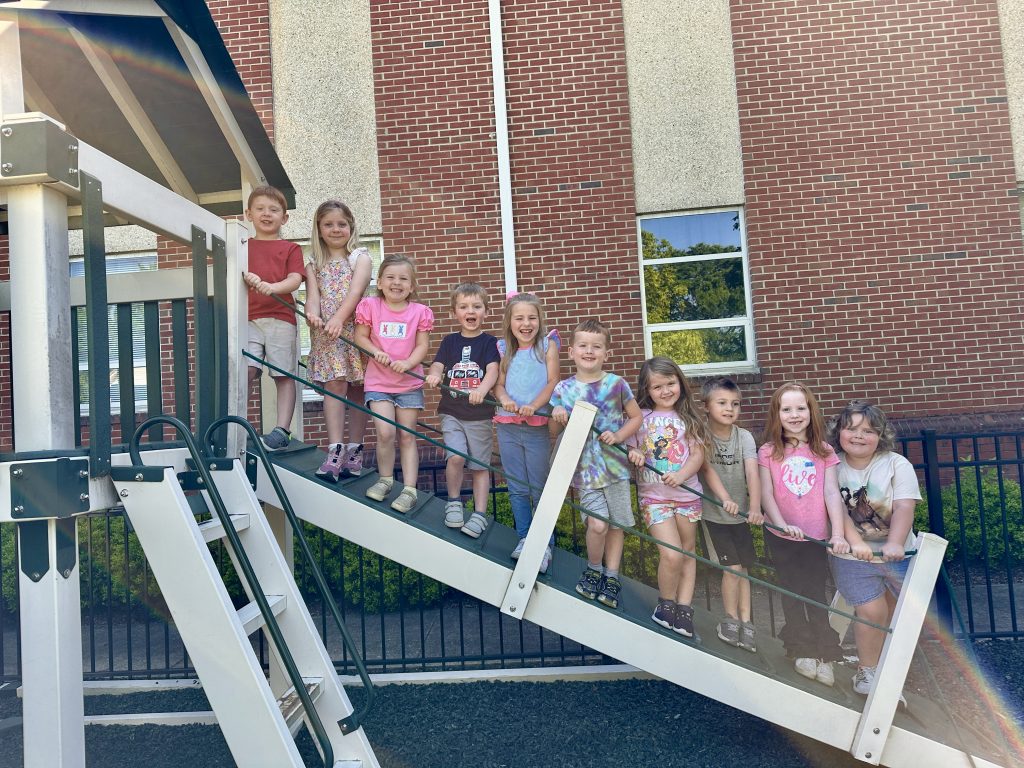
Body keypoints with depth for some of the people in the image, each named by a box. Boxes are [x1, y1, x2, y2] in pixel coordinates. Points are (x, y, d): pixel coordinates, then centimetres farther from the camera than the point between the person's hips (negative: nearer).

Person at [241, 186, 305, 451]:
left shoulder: (290, 248, 13)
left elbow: (295, 280, -1)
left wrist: (272, 287, -20)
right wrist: (246, 276, -15)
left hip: (281, 318, -1)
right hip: (248, 317, 1)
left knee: (284, 375, -1)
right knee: (246, 370, -13)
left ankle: (282, 429, 1)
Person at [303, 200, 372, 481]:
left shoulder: (360, 257, 7)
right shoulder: (314, 263, 15)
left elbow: (355, 291, -9)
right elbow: (312, 293, -1)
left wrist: (338, 318, -25)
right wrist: (312, 314, -25)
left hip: (355, 328, -1)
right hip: (325, 332, 1)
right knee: (334, 386, -8)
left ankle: (354, 450, 8)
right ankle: (335, 451, -11)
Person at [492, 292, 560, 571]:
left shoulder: (547, 343, 1)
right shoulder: (503, 348, 9)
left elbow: (553, 381, -6)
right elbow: (499, 384, 7)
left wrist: (533, 406, -21)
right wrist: (505, 399, -16)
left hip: (537, 425, -3)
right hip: (507, 425, 3)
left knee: (539, 487, 4)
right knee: (517, 488, 10)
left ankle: (545, 543, 17)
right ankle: (524, 538, 24)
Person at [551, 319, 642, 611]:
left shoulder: (616, 384, -3)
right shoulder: (563, 389, 0)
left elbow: (636, 417, 7)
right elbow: (556, 430, 8)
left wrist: (618, 436, -10)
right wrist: (557, 418, -14)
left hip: (614, 464, 1)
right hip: (584, 467, -1)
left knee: (616, 523, 9)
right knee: (597, 523, -11)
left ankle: (611, 576, 27)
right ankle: (594, 569, 16)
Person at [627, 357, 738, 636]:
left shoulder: (688, 418, 5)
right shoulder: (640, 417, 1)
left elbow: (698, 456, -1)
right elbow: (629, 450, 5)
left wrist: (680, 475, -19)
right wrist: (633, 454, -19)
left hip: (687, 494, 3)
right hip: (654, 496, -3)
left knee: (688, 552, 10)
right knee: (672, 554, -13)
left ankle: (683, 608, 21)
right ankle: (666, 603, 10)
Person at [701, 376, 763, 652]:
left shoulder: (744, 437, -8)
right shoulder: (701, 435, -11)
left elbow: (752, 473, -20)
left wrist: (755, 508, -34)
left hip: (740, 513, 2)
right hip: (713, 513, -2)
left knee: (742, 569, 11)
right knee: (732, 568, -4)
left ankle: (745, 622, 24)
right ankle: (730, 619, 17)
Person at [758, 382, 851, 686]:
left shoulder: (823, 452, -1)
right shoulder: (768, 452, -5)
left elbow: (832, 493, -7)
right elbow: (766, 494, -8)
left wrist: (838, 534, -14)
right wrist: (783, 524, -21)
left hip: (816, 536, 1)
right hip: (782, 536, 0)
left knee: (816, 593, 7)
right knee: (793, 593, 12)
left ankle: (824, 654, 21)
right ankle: (802, 650, 26)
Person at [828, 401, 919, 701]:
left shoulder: (897, 465, -8)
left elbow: (904, 507, -18)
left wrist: (895, 544, -31)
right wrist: (855, 541, -26)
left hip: (895, 552, 2)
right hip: (852, 555, -1)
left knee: (895, 612, 11)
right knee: (872, 612, -9)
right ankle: (867, 672, 13)